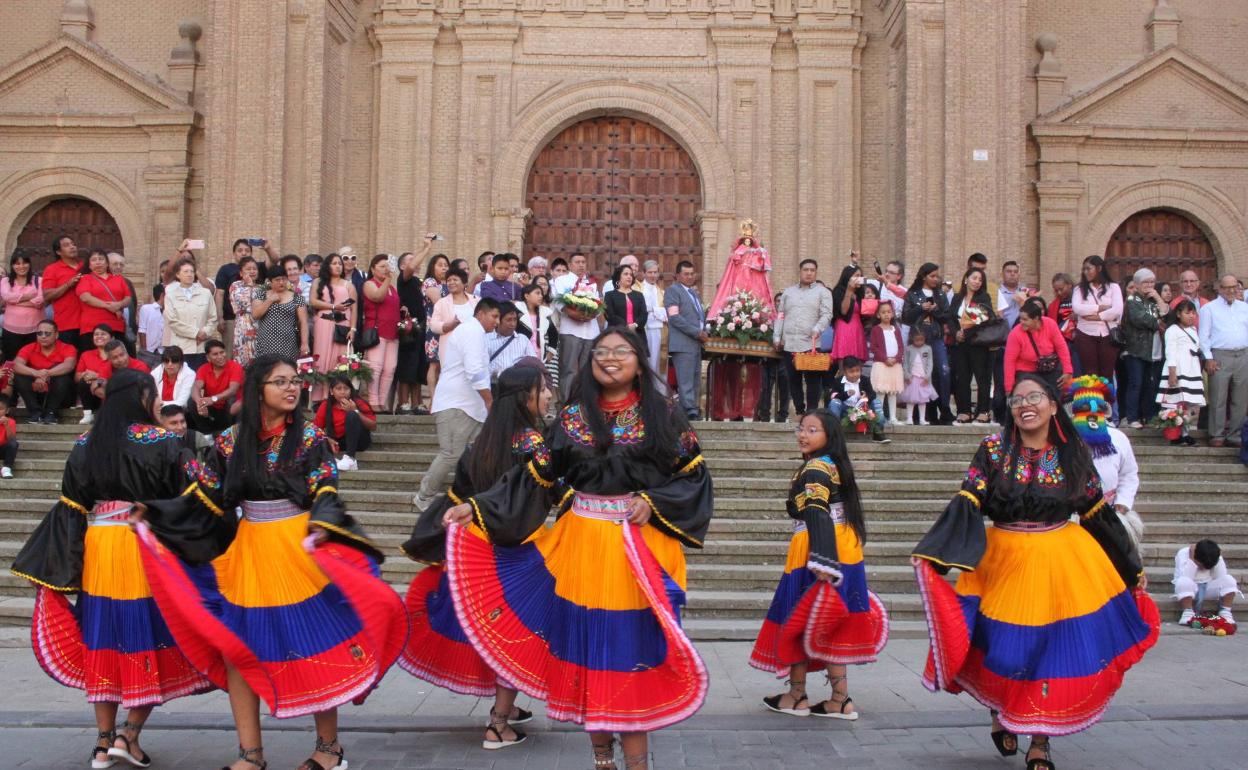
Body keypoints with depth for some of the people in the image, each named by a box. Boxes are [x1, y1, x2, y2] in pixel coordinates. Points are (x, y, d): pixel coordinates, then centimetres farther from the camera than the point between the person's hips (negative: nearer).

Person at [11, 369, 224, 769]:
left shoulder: (85, 445, 5)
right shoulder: (162, 443, -9)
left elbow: (71, 507, 6)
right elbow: (197, 493, -10)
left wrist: (56, 563, 11)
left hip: (98, 550, 4)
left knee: (104, 639, 10)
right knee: (152, 637, 6)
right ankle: (130, 734, 1)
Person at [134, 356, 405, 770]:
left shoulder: (310, 438, -3)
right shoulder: (231, 439, 4)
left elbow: (325, 495, -8)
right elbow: (208, 498, 10)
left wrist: (318, 531, -27)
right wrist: (156, 523, 2)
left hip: (298, 548, -3)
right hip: (247, 551, 3)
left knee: (313, 646, -1)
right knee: (237, 647, 3)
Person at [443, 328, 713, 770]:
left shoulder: (662, 414, 1)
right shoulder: (572, 417, 6)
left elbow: (694, 475, 2)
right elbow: (534, 478, 6)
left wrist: (654, 502, -13)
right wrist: (476, 508, 1)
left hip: (641, 547, -2)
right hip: (583, 546, 2)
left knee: (632, 647, -1)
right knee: (587, 645, 4)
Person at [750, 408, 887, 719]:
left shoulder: (814, 469, -13)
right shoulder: (835, 466, 15)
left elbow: (816, 515, -23)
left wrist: (821, 561, -31)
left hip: (814, 554, -9)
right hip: (844, 551, 9)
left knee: (796, 620, 4)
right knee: (832, 625, 12)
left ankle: (797, 696, 11)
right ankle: (840, 700, 13)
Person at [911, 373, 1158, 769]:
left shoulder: (1074, 453, 3)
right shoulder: (994, 450, -3)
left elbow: (1098, 514, 10)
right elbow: (966, 505, -10)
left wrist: (1132, 567, 14)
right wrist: (930, 552, -22)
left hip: (1063, 565, 1)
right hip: (1005, 563, -1)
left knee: (1057, 652, 0)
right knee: (1005, 651, 1)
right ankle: (1000, 716, 32)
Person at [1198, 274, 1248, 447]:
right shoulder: (1209, 308, 4)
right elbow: (1204, 336, 0)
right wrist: (1208, 358, -8)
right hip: (1220, 357, -4)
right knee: (1218, 399, -5)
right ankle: (1217, 435, 2)